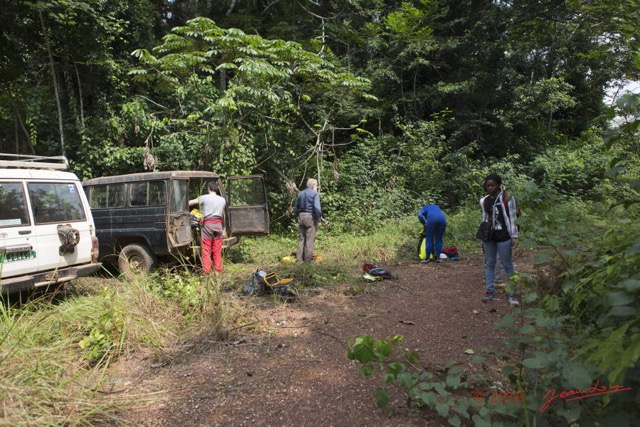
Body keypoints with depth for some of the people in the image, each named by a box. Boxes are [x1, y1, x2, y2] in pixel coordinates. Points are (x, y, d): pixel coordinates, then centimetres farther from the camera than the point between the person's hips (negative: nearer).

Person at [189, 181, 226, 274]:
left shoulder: (204, 198, -4)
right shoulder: (222, 200, 10)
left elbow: (190, 203, -3)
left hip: (207, 224, -4)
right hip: (218, 224, 4)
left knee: (206, 250, 2)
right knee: (217, 250, 10)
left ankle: (206, 271, 3)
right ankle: (219, 269, 14)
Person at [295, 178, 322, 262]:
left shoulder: (300, 193, 14)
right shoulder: (314, 194, -7)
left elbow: (297, 207, 17)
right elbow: (317, 208, -16)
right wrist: (319, 220, -12)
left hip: (301, 216, 6)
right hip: (310, 217, -6)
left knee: (301, 238, 12)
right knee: (310, 239, -1)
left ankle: (299, 258, 13)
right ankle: (307, 259, 0)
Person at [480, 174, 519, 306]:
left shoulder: (507, 198, -6)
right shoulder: (484, 201, 7)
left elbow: (512, 218, -5)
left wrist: (514, 236, -8)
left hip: (504, 237, -4)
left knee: (507, 264, 1)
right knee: (489, 263, 9)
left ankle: (512, 293, 9)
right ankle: (490, 290, 18)